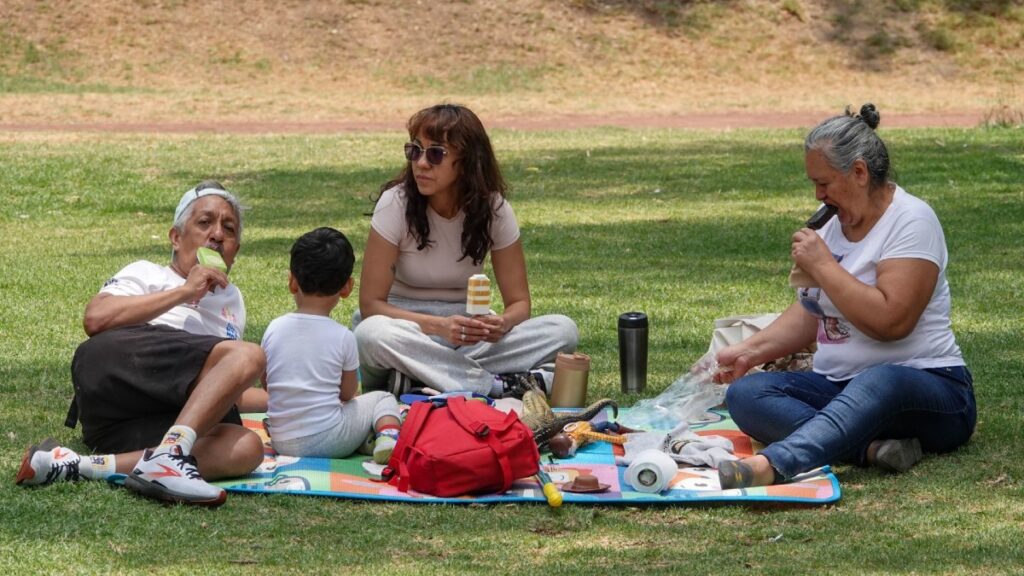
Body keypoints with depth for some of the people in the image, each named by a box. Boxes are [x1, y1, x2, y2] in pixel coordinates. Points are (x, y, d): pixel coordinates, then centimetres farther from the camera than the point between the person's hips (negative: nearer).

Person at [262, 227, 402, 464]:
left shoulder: (274, 329, 1)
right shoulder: (343, 337, -6)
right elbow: (347, 393, 5)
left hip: (282, 442, 3)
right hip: (330, 439, -3)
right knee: (382, 399, 17)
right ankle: (388, 436, -13)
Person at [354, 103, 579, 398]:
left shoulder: (493, 208, -5)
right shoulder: (396, 204, -14)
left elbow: (519, 302, -2)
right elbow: (371, 303, -15)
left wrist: (502, 324, -27)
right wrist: (441, 326, -30)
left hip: (467, 336, 3)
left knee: (563, 330, -20)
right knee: (372, 334, -38)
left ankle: (414, 381, -29)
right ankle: (505, 386, -32)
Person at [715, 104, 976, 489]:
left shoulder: (911, 222, -10)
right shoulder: (836, 226, 14)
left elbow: (890, 320, -23)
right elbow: (808, 314, 20)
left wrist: (822, 266, -16)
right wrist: (749, 352, 8)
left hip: (926, 389, -8)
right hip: (841, 385, 8)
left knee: (879, 382, -43)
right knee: (744, 394, -16)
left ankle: (772, 465, -69)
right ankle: (872, 447, -37)